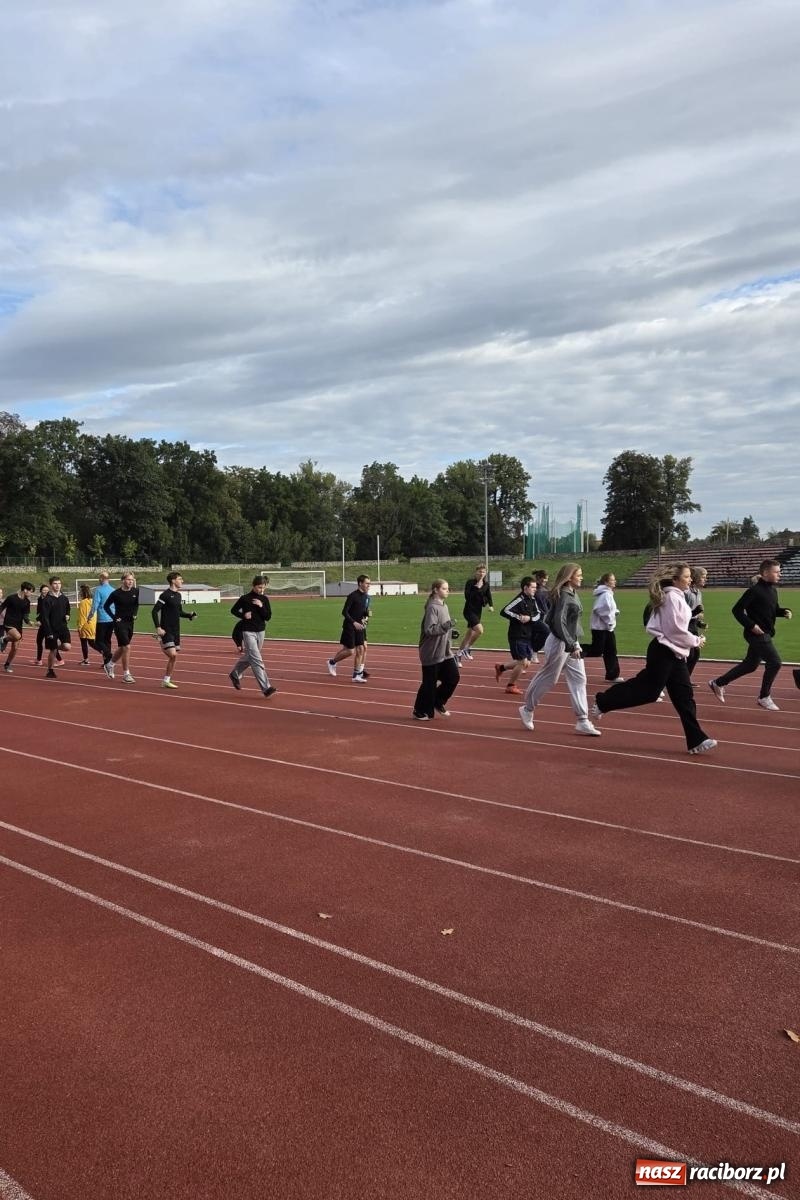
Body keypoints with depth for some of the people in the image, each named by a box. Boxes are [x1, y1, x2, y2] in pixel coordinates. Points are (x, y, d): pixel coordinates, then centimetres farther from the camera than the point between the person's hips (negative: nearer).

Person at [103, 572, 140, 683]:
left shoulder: (135, 592, 0)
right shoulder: (116, 593, -12)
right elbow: (106, 605, -1)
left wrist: (134, 614, 3)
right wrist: (114, 617, -7)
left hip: (130, 623, 6)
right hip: (120, 623, -6)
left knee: (122, 648, 18)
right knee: (126, 647, -13)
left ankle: (109, 665, 43)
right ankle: (126, 674, -5)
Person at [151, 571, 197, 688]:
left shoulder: (178, 595, 13)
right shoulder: (165, 595, -11)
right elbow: (155, 611, -14)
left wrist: (190, 615, 3)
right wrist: (158, 628, -20)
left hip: (175, 631, 8)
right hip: (166, 631, -8)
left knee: (174, 657, 7)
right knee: (173, 655, -14)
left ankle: (166, 680, 16)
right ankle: (166, 681, -2)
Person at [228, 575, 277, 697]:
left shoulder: (264, 599, 2)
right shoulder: (245, 599, -9)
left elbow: (268, 617, -4)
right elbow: (234, 610, 4)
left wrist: (261, 606, -17)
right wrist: (243, 615, -13)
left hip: (260, 632, 5)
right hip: (248, 632, -5)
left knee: (249, 657, 20)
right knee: (256, 660, -12)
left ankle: (235, 675, 45)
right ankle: (266, 688, -15)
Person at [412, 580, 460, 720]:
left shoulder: (444, 606, 11)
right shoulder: (432, 607, -16)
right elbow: (429, 629, -23)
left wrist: (451, 631, 7)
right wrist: (444, 627, -33)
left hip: (445, 652, 8)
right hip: (432, 653, -8)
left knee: (453, 677, 4)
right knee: (429, 683, 0)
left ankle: (438, 702, 23)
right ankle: (420, 712, 15)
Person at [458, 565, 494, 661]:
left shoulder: (486, 584, 6)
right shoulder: (470, 582, -11)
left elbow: (488, 596, 6)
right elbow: (467, 597, -20)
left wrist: (491, 606, -11)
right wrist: (476, 588, -25)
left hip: (478, 611, 6)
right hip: (469, 611, -6)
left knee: (469, 635, 10)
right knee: (479, 630, -23)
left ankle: (459, 655, 21)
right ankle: (467, 649, -5)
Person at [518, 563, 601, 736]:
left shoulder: (573, 593, 10)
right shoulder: (563, 595, -17)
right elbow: (559, 622, -24)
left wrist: (575, 644, 14)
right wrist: (571, 646, -25)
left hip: (572, 643, 9)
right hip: (560, 643, -9)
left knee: (579, 680, 5)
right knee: (548, 679, 3)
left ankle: (582, 722, 7)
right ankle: (528, 709, 23)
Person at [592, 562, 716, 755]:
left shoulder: (677, 596, 14)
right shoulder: (672, 597, -16)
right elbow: (675, 630, -20)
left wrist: (692, 640, 10)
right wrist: (696, 641, -7)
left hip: (674, 653, 10)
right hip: (663, 652, -10)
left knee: (684, 696, 6)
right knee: (648, 690, -4)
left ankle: (696, 740, 7)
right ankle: (602, 702, 10)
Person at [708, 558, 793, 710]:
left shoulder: (773, 590, 9)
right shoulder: (755, 590, -18)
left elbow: (774, 609, 22)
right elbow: (737, 610, -18)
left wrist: (784, 612, 2)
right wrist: (751, 625, -21)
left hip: (766, 634, 9)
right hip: (757, 634, -9)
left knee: (750, 665, 15)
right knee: (774, 662, -10)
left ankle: (718, 683, 25)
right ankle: (764, 697, 5)